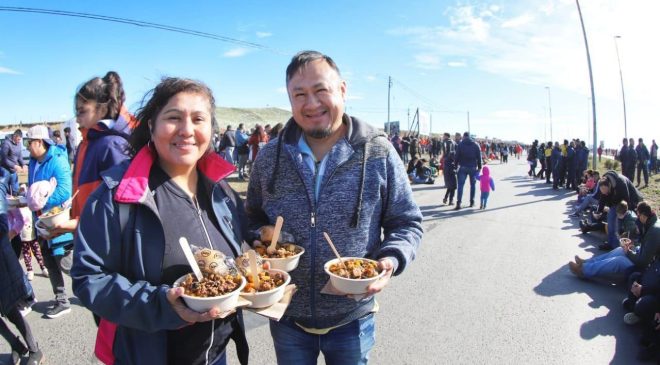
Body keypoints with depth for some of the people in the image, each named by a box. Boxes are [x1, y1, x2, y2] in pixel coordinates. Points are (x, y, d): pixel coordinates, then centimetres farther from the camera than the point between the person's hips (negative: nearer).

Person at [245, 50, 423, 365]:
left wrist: (391, 259, -19)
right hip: (286, 317, 2)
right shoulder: (270, 157, -3)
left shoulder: (378, 153, -9)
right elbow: (253, 218, 11)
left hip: (352, 319, -1)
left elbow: (407, 224, -2)